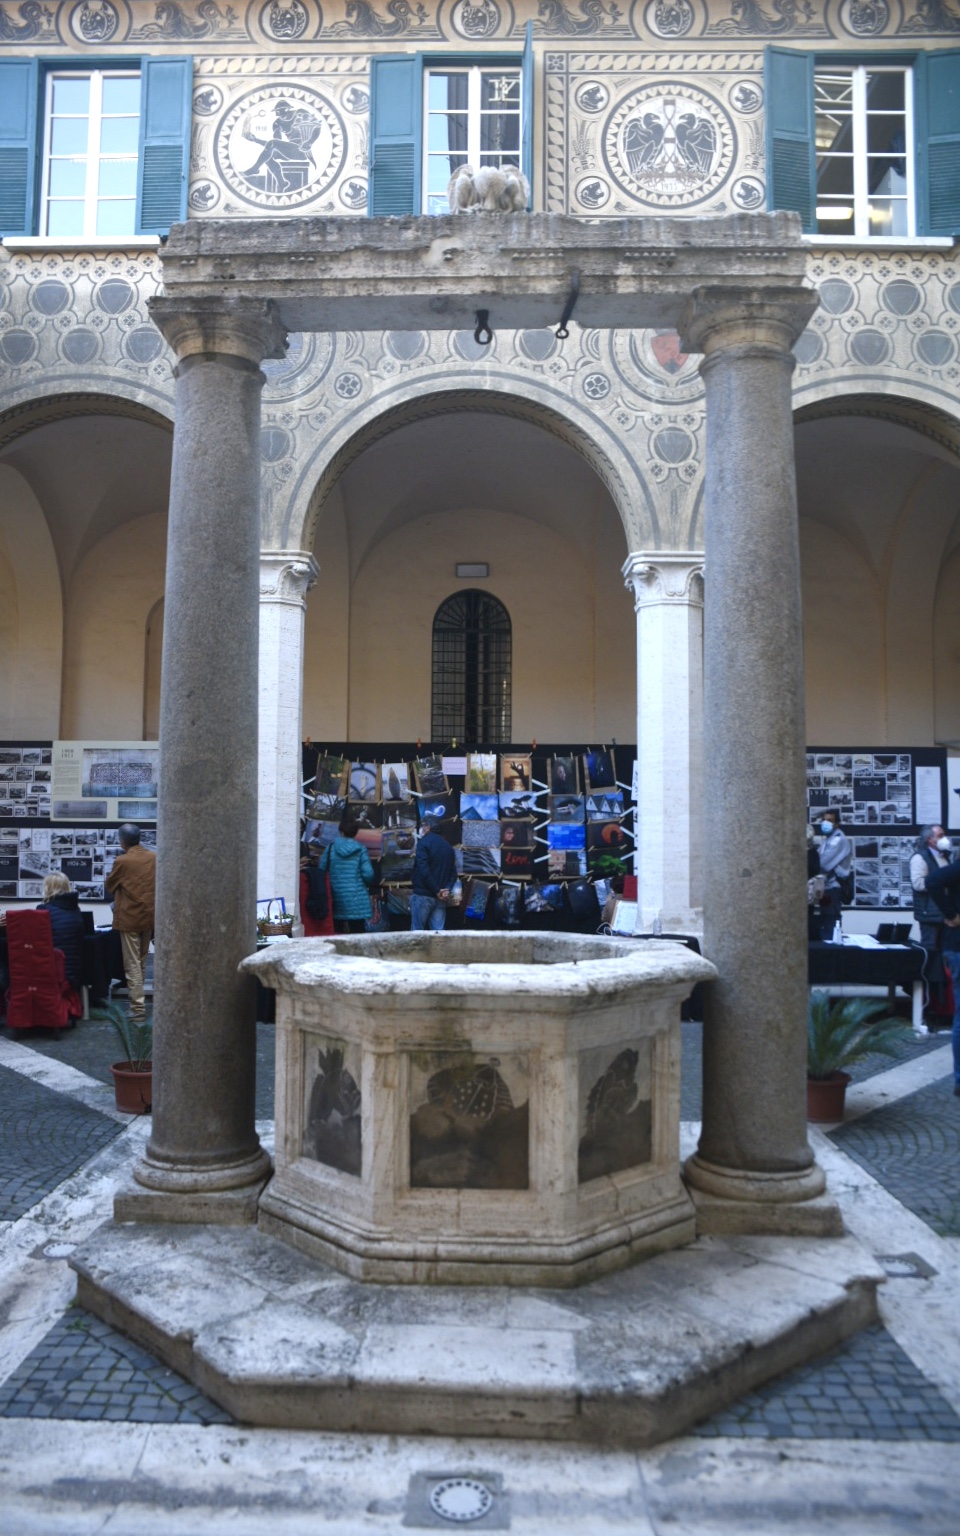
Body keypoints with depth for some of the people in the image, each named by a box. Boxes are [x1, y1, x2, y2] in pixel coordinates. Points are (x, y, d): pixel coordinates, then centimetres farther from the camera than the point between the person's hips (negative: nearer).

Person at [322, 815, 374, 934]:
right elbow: (368, 874, -8)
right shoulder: (360, 849, -4)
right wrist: (367, 885, 14)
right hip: (356, 900, -2)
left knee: (337, 934, 10)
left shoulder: (331, 848, 0)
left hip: (336, 899, 2)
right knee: (356, 934, 1)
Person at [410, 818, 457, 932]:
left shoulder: (424, 842, -5)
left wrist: (437, 890, -12)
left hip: (423, 895, -6)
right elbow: (453, 872, 12)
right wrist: (447, 889, -2)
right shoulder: (447, 845, 16)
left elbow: (423, 869, -16)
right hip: (440, 898, 6)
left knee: (417, 932, -2)